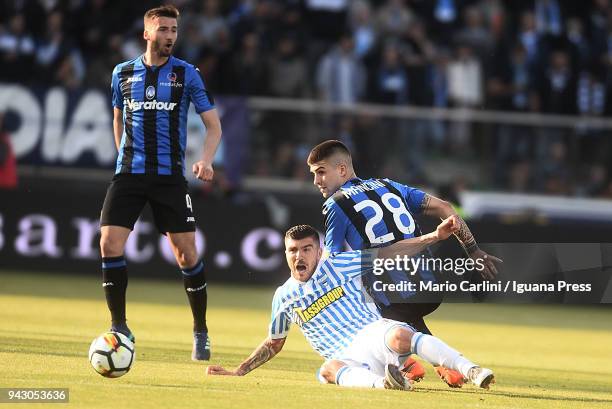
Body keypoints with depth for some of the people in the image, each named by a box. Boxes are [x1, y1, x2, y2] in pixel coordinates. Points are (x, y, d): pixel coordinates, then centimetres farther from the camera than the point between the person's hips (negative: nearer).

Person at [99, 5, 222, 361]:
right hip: (129, 172, 2)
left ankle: (201, 333, 11)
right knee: (110, 244, -11)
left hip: (170, 176, -2)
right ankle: (120, 328, 3)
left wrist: (206, 159, -16)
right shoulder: (123, 73, 8)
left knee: (186, 253, -4)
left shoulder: (187, 74, 0)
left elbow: (213, 125, 1)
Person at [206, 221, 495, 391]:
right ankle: (383, 383, -66)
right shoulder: (284, 297, 18)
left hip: (374, 333, 0)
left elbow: (389, 254, 8)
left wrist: (434, 237, -2)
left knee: (399, 336, -38)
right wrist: (238, 372, 24)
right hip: (347, 359, 1)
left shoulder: (339, 265, 10)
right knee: (328, 369, -38)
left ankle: (472, 372, -44)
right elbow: (274, 344, 31)